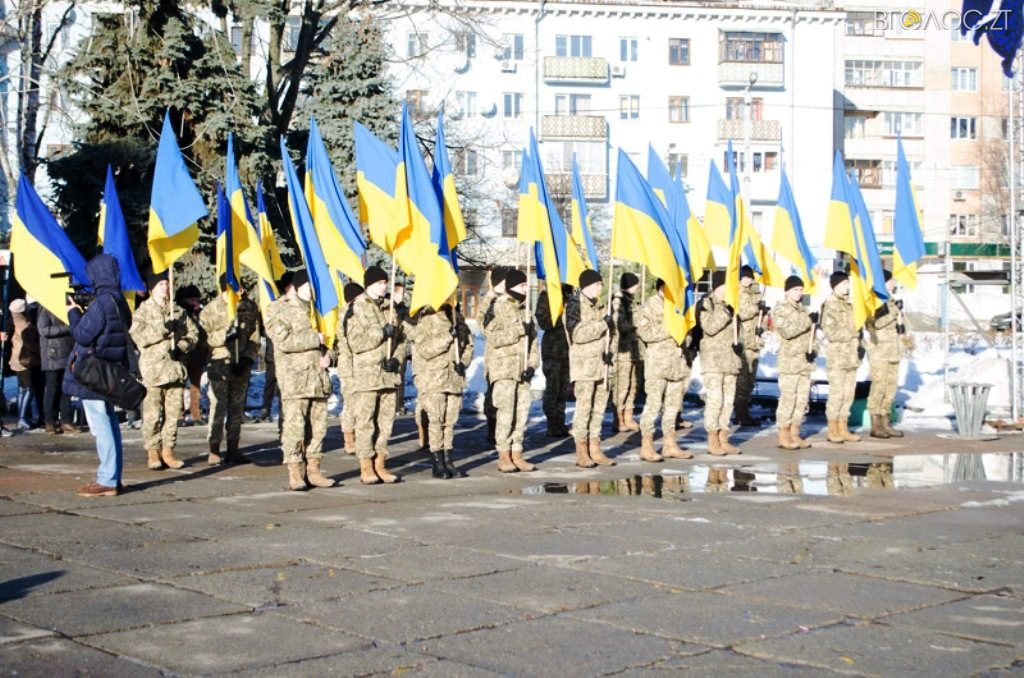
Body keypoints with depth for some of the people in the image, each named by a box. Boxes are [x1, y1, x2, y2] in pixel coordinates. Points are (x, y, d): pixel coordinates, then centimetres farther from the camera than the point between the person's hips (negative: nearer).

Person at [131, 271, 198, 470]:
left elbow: (193, 333, 14)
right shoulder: (143, 311, 2)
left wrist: (182, 347, -4)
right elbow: (137, 336, -12)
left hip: (175, 366, 4)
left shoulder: (178, 311, 16)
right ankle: (153, 452, 2)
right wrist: (163, 329, -18)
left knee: (174, 412, 4)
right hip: (152, 368, -4)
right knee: (152, 414, -5)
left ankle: (168, 450, 12)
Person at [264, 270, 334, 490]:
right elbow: (283, 340, -15)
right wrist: (315, 338, -12)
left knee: (318, 426, 7)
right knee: (294, 427, -8)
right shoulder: (278, 310, -1)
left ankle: (313, 469, 15)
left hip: (319, 377, 6)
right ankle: (295, 473, -3)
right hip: (294, 379, -6)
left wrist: (328, 354, 5)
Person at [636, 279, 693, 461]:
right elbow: (644, 332, -17)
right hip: (658, 362, -7)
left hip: (677, 362, 7)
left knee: (673, 404, 10)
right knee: (654, 403, -7)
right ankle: (646, 446, -2)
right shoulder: (649, 307, -5)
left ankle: (669, 444, 18)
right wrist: (669, 330, -14)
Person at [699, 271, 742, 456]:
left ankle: (723, 439, 14)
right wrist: (726, 312, -22)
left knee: (728, 399, 7)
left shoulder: (730, 305, 17)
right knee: (715, 399, -10)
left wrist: (738, 344, 8)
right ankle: (712, 441, -4)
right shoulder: (707, 304, -6)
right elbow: (709, 328, -18)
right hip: (713, 358, -7)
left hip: (730, 358, 8)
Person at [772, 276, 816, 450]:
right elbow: (787, 331, -19)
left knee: (802, 399, 7)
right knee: (788, 398, -9)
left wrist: (813, 350, 1)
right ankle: (784, 436, -4)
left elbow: (811, 333, 20)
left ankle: (795, 434, 14)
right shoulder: (780, 310, -3)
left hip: (805, 361, 7)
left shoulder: (803, 310, 19)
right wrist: (808, 321, -20)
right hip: (789, 360, -7)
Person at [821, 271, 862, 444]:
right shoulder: (830, 306, -8)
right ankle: (832, 430, 2)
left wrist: (859, 341, 9)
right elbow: (831, 333, -16)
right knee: (837, 393, -6)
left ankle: (842, 429, 15)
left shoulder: (850, 304, 16)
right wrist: (853, 334, -12)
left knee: (849, 393, 8)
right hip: (837, 356, -7)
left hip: (852, 356, 7)